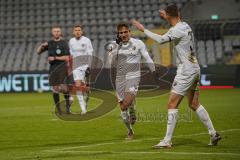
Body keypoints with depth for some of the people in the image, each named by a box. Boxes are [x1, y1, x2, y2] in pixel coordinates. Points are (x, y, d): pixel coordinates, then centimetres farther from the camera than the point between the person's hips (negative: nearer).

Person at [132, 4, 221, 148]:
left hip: (186, 71, -9)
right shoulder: (185, 26, 10)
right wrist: (167, 18, 41)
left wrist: (143, 29, -25)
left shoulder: (177, 30, -18)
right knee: (194, 104, 17)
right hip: (194, 68, 9)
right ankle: (213, 133, 18)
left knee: (172, 104, -7)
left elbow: (161, 39, -31)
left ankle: (167, 141, -9)